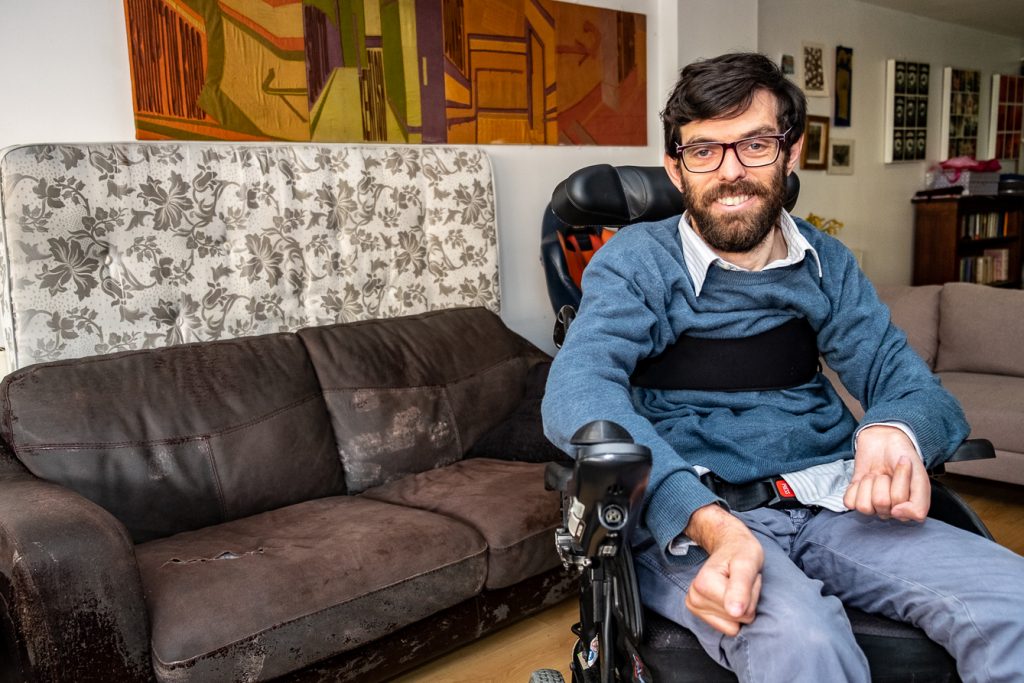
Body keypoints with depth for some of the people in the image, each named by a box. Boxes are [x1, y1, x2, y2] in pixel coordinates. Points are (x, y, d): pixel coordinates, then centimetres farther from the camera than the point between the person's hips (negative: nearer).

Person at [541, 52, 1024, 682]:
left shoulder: (826, 263, 13)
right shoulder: (636, 262, -2)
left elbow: (909, 381, 6)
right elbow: (575, 393, -20)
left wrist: (900, 431, -22)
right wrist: (710, 523, -35)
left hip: (830, 503, 5)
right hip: (686, 518, -4)